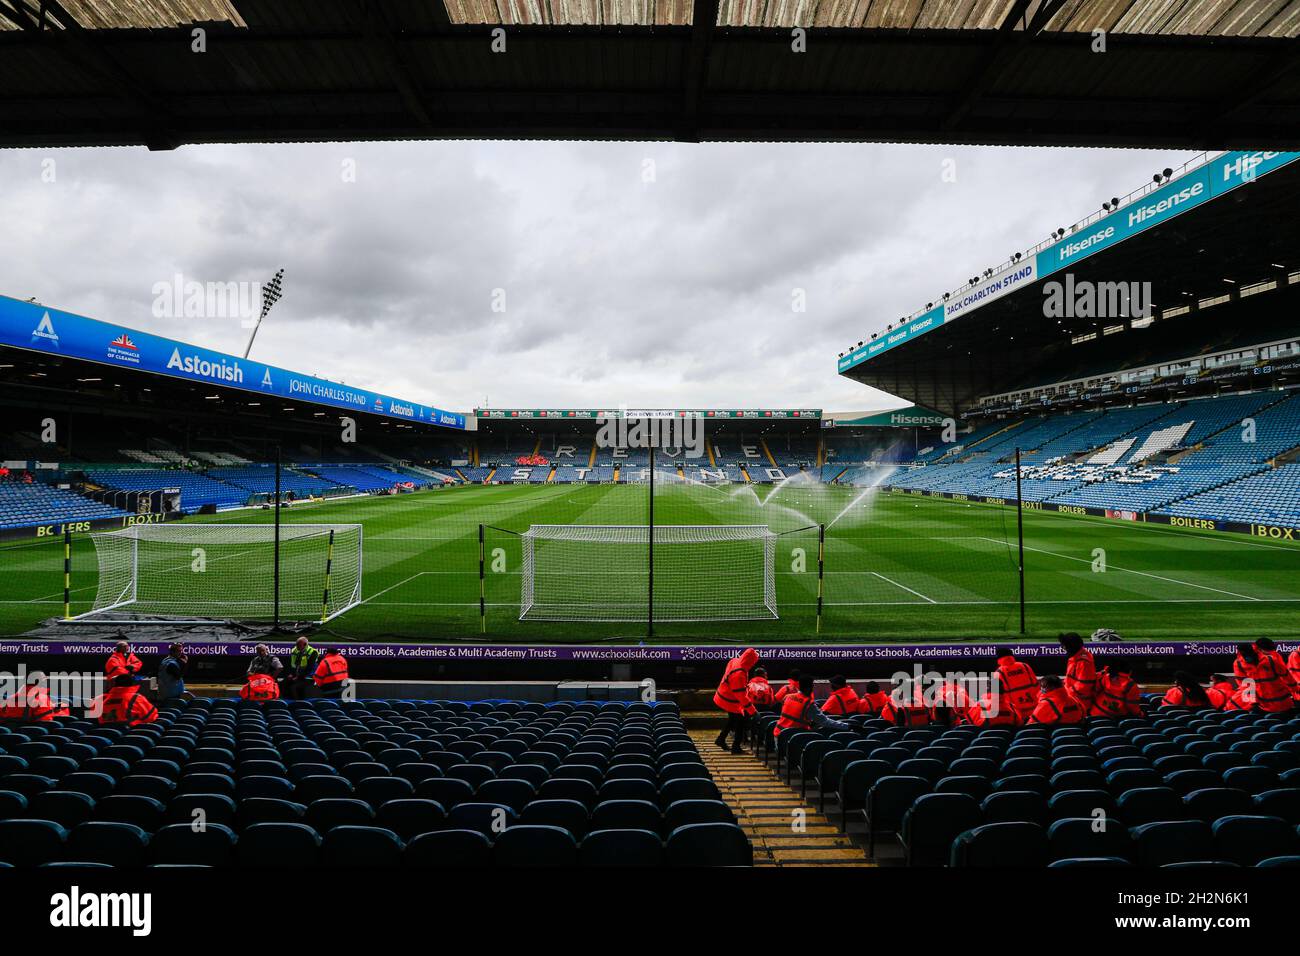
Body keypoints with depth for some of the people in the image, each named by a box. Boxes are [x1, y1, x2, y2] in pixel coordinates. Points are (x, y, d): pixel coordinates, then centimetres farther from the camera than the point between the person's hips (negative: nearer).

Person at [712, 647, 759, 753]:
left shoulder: (735, 661, -10)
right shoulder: (739, 674, -35)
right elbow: (741, 695, -32)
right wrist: (753, 711, -29)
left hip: (723, 697, 9)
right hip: (730, 701, -9)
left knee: (733, 719, 26)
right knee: (741, 721, 6)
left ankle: (721, 739, 40)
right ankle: (735, 747, 17)